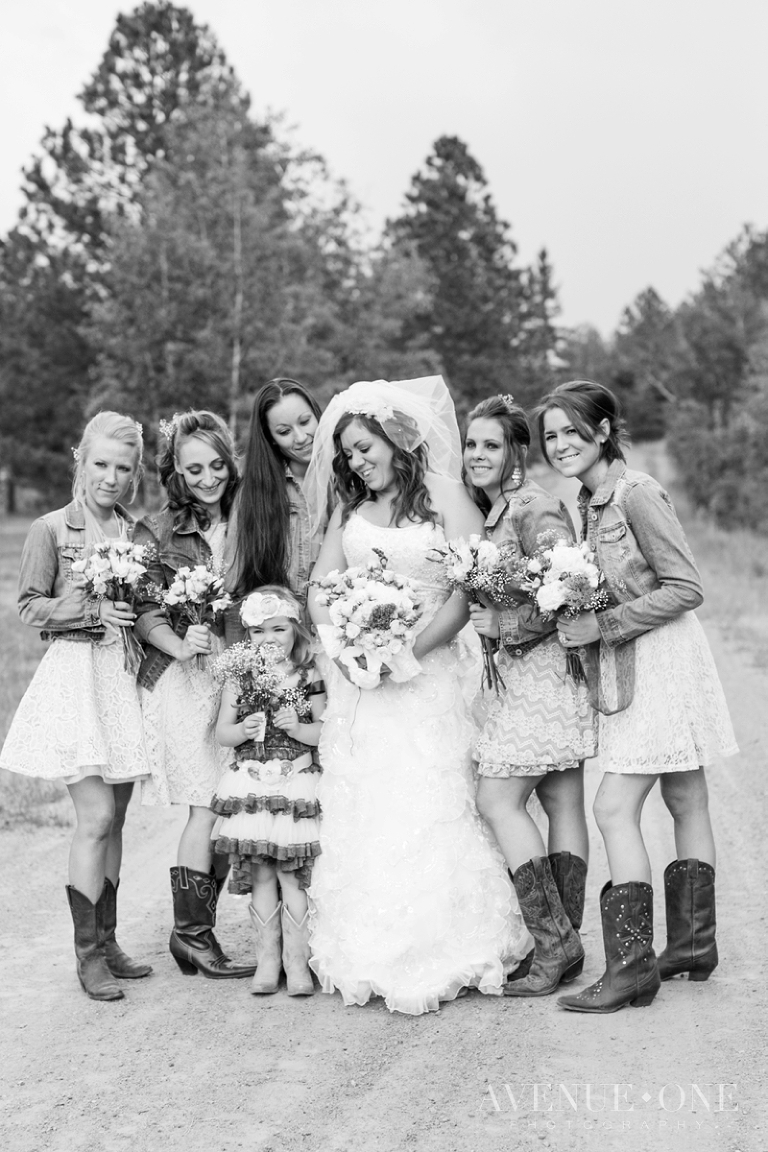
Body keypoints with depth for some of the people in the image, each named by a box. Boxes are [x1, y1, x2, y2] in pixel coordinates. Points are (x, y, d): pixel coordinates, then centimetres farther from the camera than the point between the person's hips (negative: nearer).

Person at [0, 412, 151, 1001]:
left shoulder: (138, 533, 9)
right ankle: (88, 952, 2)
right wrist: (93, 609, -15)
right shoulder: (51, 529, -3)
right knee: (96, 818, -9)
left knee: (113, 821, 10)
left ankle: (107, 939, 22)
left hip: (125, 676, 5)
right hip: (75, 673, -4)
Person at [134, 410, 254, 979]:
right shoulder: (156, 531, 2)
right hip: (180, 678, -4)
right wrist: (181, 647, -20)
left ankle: (195, 931, 14)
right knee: (210, 804, -10)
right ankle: (192, 931, 3)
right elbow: (146, 613, -3)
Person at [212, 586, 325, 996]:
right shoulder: (238, 678, 6)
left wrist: (298, 728, -16)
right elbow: (222, 733, 6)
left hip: (297, 788, -2)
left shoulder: (309, 679, 1)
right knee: (261, 875, 5)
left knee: (291, 876, -3)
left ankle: (297, 961, 6)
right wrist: (243, 730, -14)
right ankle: (267, 959, 14)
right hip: (251, 788, 2)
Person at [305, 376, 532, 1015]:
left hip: (425, 674, -5)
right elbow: (320, 588, 10)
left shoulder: (445, 495, -1)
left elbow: (468, 594, -9)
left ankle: (441, 956, 4)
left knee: (427, 812, -6)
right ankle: (369, 958, 10)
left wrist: (410, 650, -17)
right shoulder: (352, 507, 15)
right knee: (357, 814, 2)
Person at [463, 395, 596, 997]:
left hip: (545, 671, -9)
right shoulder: (491, 510, 15)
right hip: (523, 672, 9)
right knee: (562, 803, 9)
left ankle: (555, 940, -3)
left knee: (498, 801, -9)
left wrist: (503, 624, -15)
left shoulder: (533, 505, -13)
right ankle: (565, 942, 13)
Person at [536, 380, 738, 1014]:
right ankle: (693, 942, 24)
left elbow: (685, 587, -17)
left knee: (614, 808, -11)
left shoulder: (637, 493, -16)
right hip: (631, 668, 9)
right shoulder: (591, 501, 10)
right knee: (687, 801, 15)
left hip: (662, 663, -9)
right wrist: (576, 620, 2)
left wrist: (603, 626, -18)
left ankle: (631, 965, -7)